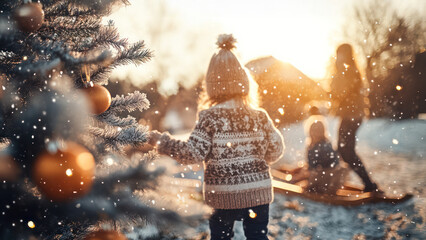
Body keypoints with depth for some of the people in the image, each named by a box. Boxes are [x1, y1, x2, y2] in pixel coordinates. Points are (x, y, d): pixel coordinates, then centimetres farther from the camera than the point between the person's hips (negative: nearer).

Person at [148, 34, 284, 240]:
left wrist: (161, 141, -6)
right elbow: (275, 150, 2)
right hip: (258, 192, 2)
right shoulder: (260, 117, -1)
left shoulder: (209, 118, -12)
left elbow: (193, 153, -16)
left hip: (223, 194, -2)